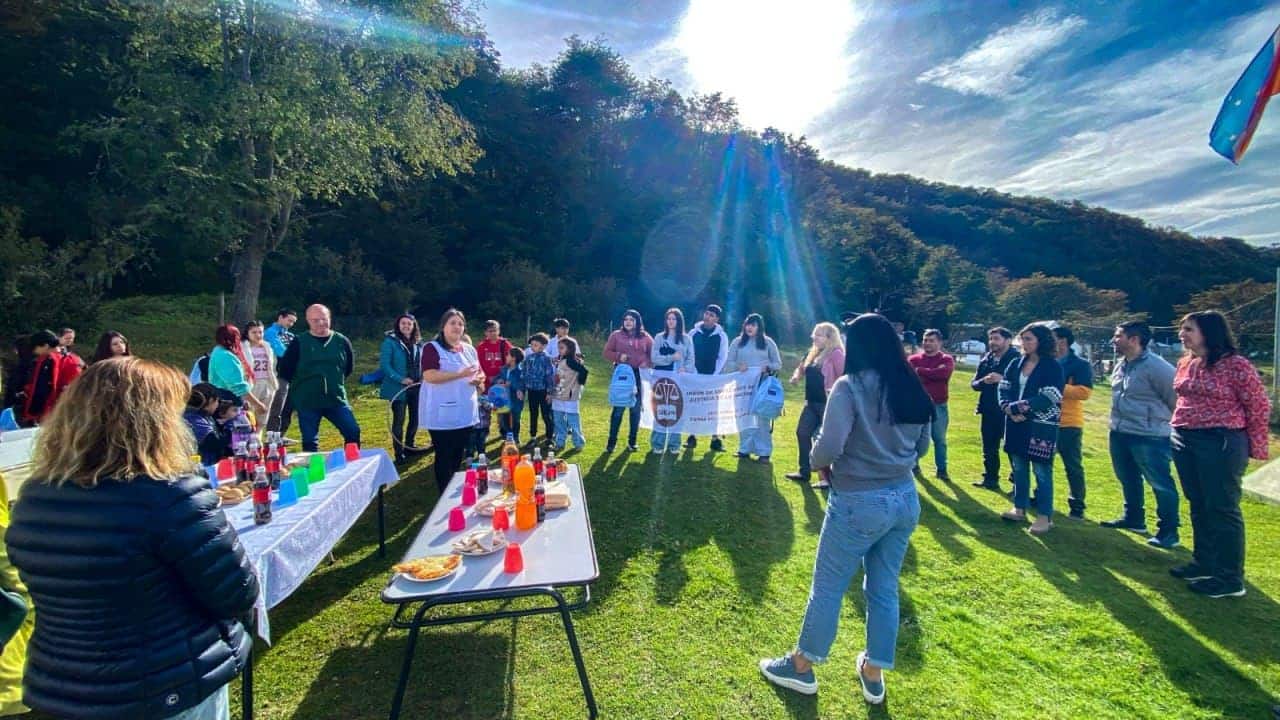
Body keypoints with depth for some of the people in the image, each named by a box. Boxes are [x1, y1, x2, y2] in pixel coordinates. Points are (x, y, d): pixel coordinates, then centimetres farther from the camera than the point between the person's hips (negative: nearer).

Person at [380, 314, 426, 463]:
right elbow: (384, 364, -13)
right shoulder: (390, 341, -8)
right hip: (398, 388, -6)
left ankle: (410, 446, 31)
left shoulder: (418, 343, 9)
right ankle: (399, 453, 9)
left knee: (415, 418, 13)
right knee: (399, 420, 0)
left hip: (416, 387, 6)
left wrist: (423, 378, 1)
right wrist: (401, 379, -20)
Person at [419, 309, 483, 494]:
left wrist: (479, 379, -3)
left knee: (459, 457, 14)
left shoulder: (469, 349, 13)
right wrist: (461, 374, -26)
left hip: (466, 413, 7)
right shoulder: (432, 348, -7)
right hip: (443, 415, -6)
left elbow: (479, 374, 22)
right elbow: (429, 376, -20)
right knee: (445, 458, 0)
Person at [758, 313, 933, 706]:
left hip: (859, 502, -7)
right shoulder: (912, 389, 4)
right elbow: (921, 447, 15)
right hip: (905, 499, 7)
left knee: (828, 586, 9)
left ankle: (801, 667, 26)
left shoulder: (849, 387, -17)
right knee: (885, 589, 18)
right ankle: (873, 673, 34)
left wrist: (817, 461, -4)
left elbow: (828, 449, -24)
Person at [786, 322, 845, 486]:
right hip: (812, 402, 9)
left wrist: (835, 392, -28)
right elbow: (802, 369, 23)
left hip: (827, 403, -9)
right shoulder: (812, 353, 12)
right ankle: (804, 471, 24)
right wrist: (797, 376, 2)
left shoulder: (836, 354, -13)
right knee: (802, 432, 11)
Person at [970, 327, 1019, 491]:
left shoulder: (1017, 359, -8)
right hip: (989, 411, 6)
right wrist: (983, 381, -12)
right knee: (989, 448, 14)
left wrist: (1003, 379, -27)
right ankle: (990, 479, 25)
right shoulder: (985, 360, 10)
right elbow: (973, 383, 9)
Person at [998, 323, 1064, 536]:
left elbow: (1048, 399, -17)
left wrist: (1017, 407, -16)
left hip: (1041, 426, -6)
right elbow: (1004, 389, 6)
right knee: (1019, 468, 14)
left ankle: (1045, 516, 10)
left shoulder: (1053, 367, -9)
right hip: (1016, 424, 6)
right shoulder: (1017, 364, 9)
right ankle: (1019, 509, 26)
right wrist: (1009, 409, -12)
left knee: (1041, 471, 0)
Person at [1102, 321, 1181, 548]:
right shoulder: (1120, 364, 9)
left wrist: (1173, 426, -4)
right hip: (1119, 434, 9)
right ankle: (1134, 519, 36)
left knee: (1160, 484, 1)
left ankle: (1168, 531, 12)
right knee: (1128, 480, 21)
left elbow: (1176, 399, -14)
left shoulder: (1156, 367, -19)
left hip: (1149, 437, -9)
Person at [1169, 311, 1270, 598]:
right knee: (1198, 507, 16)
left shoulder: (1236, 365, -12)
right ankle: (1204, 563, 29)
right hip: (1185, 442, 7)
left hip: (1220, 443, -7)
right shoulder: (1185, 364, 8)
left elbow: (1259, 407, -7)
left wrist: (1255, 448, -4)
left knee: (1222, 510, 0)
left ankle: (1231, 579, 11)